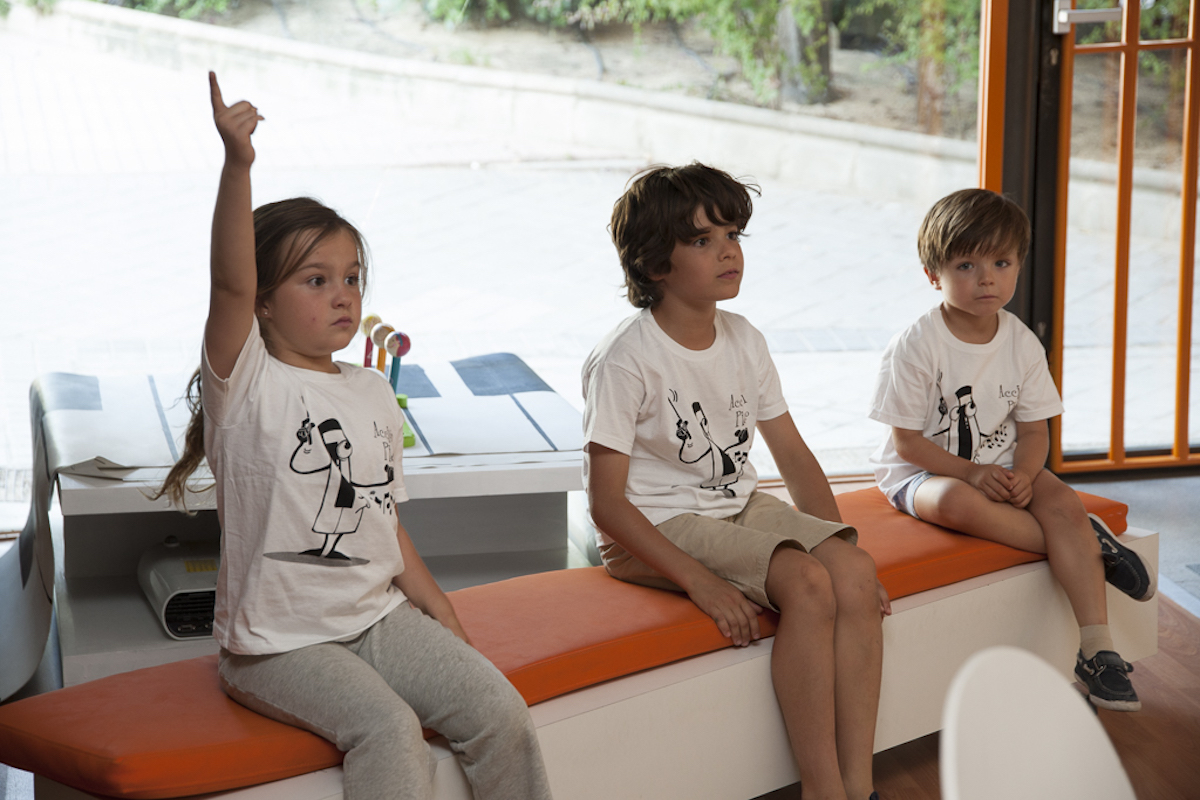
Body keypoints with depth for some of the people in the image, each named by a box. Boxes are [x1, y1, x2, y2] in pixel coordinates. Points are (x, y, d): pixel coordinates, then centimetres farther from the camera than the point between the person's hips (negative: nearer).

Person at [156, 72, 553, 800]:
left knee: (500, 710, -10)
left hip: (379, 616, 6)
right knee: (391, 729, -28)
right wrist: (238, 165, -41)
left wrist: (441, 612, 9)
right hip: (278, 639, -6)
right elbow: (231, 283, -28)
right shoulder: (247, 384, -9)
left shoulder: (374, 393, 11)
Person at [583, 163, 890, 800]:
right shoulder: (625, 360, -15)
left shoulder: (744, 341, 6)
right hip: (657, 529, -7)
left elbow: (792, 453, 11)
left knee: (855, 572, -19)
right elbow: (606, 502, -18)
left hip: (740, 508, 7)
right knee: (807, 584, -28)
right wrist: (700, 581, -26)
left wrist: (837, 539, -4)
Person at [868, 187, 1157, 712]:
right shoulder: (916, 346, -14)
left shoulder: (1022, 343, 0)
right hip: (923, 471, -4)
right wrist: (971, 472, -24)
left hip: (1002, 466, 4)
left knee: (1063, 501, -25)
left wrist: (1024, 473, -17)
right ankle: (1088, 545, -24)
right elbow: (906, 440, -13)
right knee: (955, 502, -38)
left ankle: (1096, 647, -28)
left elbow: (1034, 430, 4)